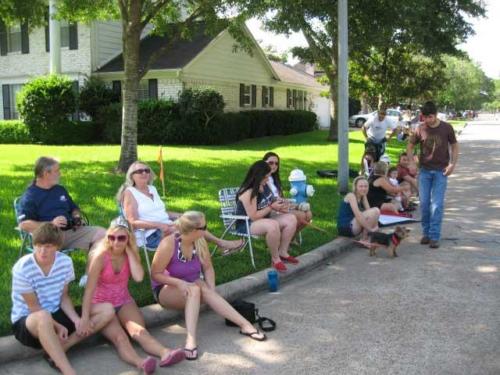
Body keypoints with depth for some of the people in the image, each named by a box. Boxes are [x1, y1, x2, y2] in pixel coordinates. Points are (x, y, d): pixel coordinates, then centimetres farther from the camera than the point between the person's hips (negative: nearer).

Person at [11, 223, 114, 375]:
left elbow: (64, 297, 0)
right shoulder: (22, 268, -20)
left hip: (56, 315, 6)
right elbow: (34, 307, -14)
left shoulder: (65, 261, -8)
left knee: (107, 310, -9)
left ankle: (57, 349, -20)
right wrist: (57, 326, -21)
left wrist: (77, 320, -16)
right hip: (27, 321, -6)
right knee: (44, 318, -43)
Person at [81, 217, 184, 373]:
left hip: (124, 302, 4)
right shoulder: (100, 256, -16)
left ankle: (165, 353, -53)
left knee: (139, 331, -27)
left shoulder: (131, 253, -2)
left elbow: (138, 277, -20)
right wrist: (85, 318, -32)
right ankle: (140, 363, -59)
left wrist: (129, 251, -17)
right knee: (118, 337, -32)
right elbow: (89, 288, -22)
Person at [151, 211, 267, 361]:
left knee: (205, 290, -31)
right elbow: (155, 274, -18)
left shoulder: (200, 241, -9)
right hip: (167, 289, -4)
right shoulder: (168, 244, -24)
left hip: (192, 284, 4)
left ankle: (244, 325, -36)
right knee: (194, 290, -36)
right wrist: (179, 282, -31)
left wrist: (211, 288, -17)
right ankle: (191, 338, -46)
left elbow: (208, 268, 0)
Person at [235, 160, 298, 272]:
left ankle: (283, 252, 3)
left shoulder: (264, 186, 2)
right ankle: (275, 259, -17)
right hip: (247, 224, -9)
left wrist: (278, 205, -2)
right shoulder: (248, 193, -24)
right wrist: (271, 207, -21)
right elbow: (253, 217, -26)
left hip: (263, 219, 9)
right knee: (273, 225, -37)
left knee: (291, 219, -5)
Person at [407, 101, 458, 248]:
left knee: (437, 204, -5)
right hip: (424, 170, 2)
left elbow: (454, 146, 4)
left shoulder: (446, 128, -5)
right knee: (424, 203, 4)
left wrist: (452, 164, -7)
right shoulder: (420, 129, -2)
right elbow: (410, 145, 10)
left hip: (441, 171, -2)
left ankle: (434, 236, 0)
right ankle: (426, 233, 18)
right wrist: (411, 162, -2)